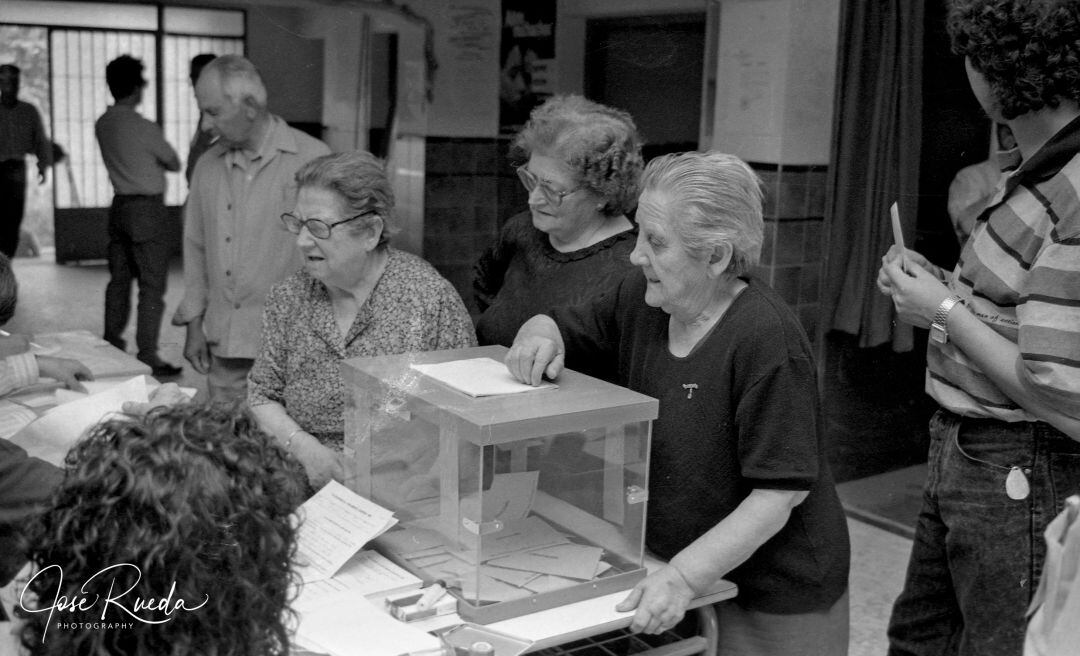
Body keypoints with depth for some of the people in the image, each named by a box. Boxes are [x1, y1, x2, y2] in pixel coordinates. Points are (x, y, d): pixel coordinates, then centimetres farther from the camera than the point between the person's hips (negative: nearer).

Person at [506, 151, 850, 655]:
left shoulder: (768, 340, -24)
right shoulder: (641, 299, -4)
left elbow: (779, 495, -24)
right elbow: (560, 324, 9)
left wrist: (685, 576, -31)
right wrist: (539, 336, -15)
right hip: (671, 566, 6)